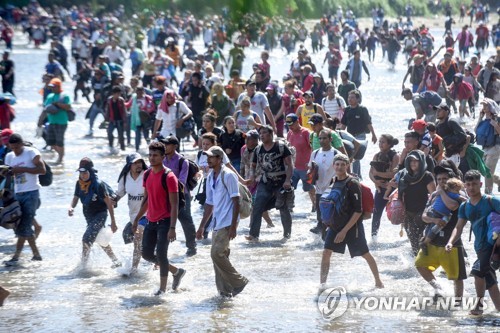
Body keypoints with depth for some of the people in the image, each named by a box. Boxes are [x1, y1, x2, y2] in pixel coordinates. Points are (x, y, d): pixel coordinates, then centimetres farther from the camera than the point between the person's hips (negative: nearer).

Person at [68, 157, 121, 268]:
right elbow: (75, 198, 6)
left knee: (87, 239, -20)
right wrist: (71, 207, -18)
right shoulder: (79, 183, -4)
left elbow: (109, 203, -18)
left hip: (100, 214, -8)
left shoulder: (97, 184, -22)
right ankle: (116, 261, 36)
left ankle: (83, 266, -15)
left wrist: (113, 222, -16)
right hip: (89, 216, 8)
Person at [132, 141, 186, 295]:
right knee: (147, 254, 8)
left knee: (161, 254, -12)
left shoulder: (168, 177, -15)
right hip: (151, 221, 8)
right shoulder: (147, 175, 8)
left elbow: (174, 204, -17)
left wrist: (172, 228, -23)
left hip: (164, 221, -8)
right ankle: (176, 271, 25)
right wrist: (137, 219, 15)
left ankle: (163, 287, 2)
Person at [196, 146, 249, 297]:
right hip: (217, 224, 8)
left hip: (227, 223, -8)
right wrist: (202, 226, 20)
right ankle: (225, 291, 10)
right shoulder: (210, 178, 15)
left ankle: (239, 282, -3)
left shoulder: (228, 175, -11)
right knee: (219, 256, 5)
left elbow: (236, 201, -14)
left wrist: (233, 226, -19)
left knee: (217, 254, -16)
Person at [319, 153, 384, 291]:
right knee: (326, 252, -8)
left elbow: (358, 211, -18)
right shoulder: (333, 182, 3)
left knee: (365, 254, 8)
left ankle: (378, 281, 25)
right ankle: (322, 284, -6)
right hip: (335, 226, 5)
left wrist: (344, 231, -20)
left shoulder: (353, 184, -16)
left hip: (352, 226, -5)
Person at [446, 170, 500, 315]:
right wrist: (451, 242, -9)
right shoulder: (465, 207, 11)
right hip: (480, 247, 7)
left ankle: (479, 304, -9)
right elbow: (459, 227, 9)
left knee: (478, 271, -18)